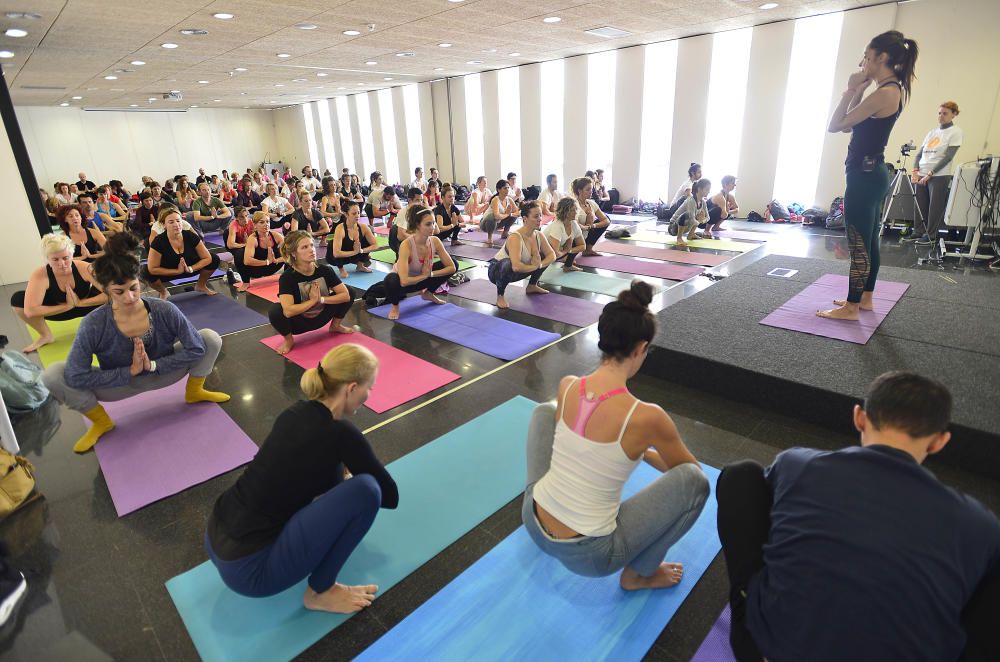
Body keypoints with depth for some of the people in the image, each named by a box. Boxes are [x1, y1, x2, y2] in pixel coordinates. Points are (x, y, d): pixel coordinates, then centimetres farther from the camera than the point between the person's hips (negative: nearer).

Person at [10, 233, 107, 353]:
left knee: (104, 298, -31)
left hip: (84, 305, -1)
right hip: (57, 310, 1)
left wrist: (79, 302, -32)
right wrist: (68, 306, -33)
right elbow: (30, 311, -37)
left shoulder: (84, 268, -29)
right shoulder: (40, 275, -29)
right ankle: (46, 335, -1)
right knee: (17, 299, -22)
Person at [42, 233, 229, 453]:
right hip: (120, 383, 0)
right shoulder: (94, 325, -25)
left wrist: (153, 365, -25)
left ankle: (194, 392, 9)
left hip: (161, 373, 0)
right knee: (52, 376, -24)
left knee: (210, 338, -19)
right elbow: (75, 376, -28)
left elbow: (196, 348, -22)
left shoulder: (165, 311, -23)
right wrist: (130, 371, -27)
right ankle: (101, 421, 4)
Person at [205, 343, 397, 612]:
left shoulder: (296, 412, 4)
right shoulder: (341, 434, -19)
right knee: (365, 489, -16)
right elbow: (391, 496, -6)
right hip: (247, 569, -9)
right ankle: (320, 592, 2)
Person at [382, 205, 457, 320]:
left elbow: (452, 267, -12)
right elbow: (404, 281, -42)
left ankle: (427, 293, 17)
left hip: (422, 278, 6)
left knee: (453, 263, -6)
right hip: (403, 282, -5)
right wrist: (424, 276, -26)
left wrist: (430, 274, -22)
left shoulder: (435, 241, -18)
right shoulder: (406, 245, -34)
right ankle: (395, 305, -3)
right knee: (391, 281, -41)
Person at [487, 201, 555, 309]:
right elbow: (516, 266, -43)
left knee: (543, 256, 2)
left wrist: (539, 264, -24)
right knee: (509, 264, -41)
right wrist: (534, 266, -26)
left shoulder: (538, 235, -9)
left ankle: (532, 286, 19)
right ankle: (500, 296, -15)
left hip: (516, 272, 7)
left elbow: (552, 255, -4)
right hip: (496, 271, -7)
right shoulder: (515, 237, -32)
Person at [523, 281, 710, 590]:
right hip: (589, 556, -4)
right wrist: (645, 451, 22)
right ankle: (638, 574, 14)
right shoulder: (647, 416, -23)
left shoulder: (566, 387, -9)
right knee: (696, 481, -3)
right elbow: (690, 469, 0)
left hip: (533, 524, 5)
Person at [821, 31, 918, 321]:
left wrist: (850, 90, -7)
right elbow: (849, 126, 18)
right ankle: (864, 298, 26)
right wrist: (858, 91, 12)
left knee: (858, 244, -5)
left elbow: (835, 125, -15)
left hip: (864, 175, -10)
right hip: (872, 172, 10)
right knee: (869, 241, 15)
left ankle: (851, 308, 3)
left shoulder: (883, 93, -17)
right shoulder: (892, 90, 14)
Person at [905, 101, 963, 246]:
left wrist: (930, 173, -16)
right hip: (921, 175, 5)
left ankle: (931, 235, 3)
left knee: (935, 207, -3)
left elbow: (948, 157, -8)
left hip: (939, 176, -5)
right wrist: (915, 171, -2)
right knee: (920, 206, 3)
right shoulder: (931, 132, 16)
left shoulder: (955, 132, 0)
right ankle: (918, 232, 11)